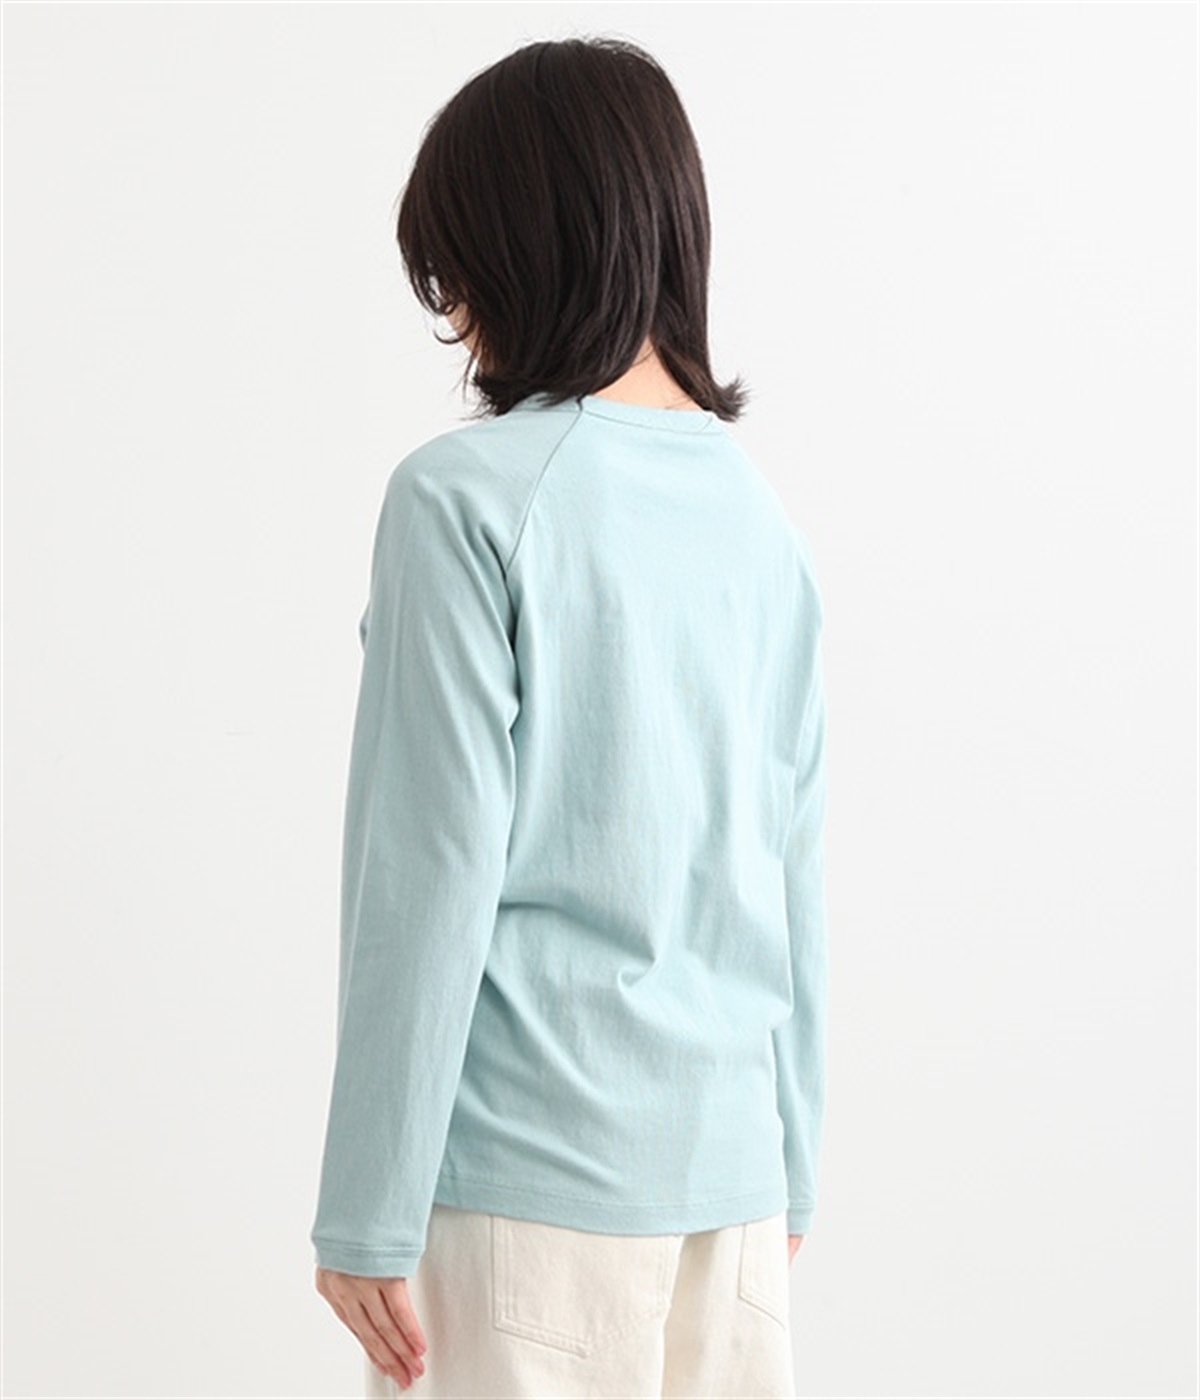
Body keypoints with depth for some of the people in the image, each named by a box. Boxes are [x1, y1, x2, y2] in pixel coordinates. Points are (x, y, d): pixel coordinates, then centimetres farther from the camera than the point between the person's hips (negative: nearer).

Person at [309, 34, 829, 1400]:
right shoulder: (758, 513, 7)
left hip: (526, 1163, -5)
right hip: (728, 1159, 6)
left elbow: (436, 873, -12)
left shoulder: (467, 496, -10)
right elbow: (792, 870, 11)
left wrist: (370, 1215, -7)